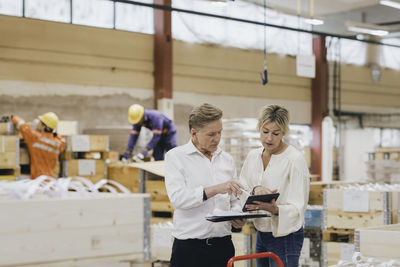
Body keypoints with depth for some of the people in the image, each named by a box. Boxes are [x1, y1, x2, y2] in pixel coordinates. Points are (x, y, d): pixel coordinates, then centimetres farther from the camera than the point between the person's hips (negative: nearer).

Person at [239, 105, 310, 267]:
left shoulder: (295, 159, -11)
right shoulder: (253, 156, 9)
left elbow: (298, 207, -15)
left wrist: (274, 209, -34)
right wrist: (255, 190, -20)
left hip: (285, 235, -6)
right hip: (262, 234, 6)